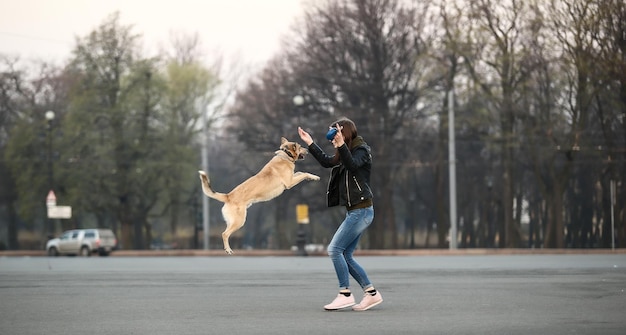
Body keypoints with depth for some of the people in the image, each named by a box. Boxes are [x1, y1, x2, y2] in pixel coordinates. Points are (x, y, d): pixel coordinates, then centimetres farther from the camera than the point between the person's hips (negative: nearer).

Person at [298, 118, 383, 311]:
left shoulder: (362, 150, -9)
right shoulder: (346, 154, 18)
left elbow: (352, 164, -28)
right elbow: (326, 162, 27)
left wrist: (341, 145, -40)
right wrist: (310, 143, 23)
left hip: (361, 210, -10)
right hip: (355, 211, 10)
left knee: (335, 249, -13)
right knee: (345, 256, 6)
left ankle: (345, 295, -10)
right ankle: (371, 293, 8)